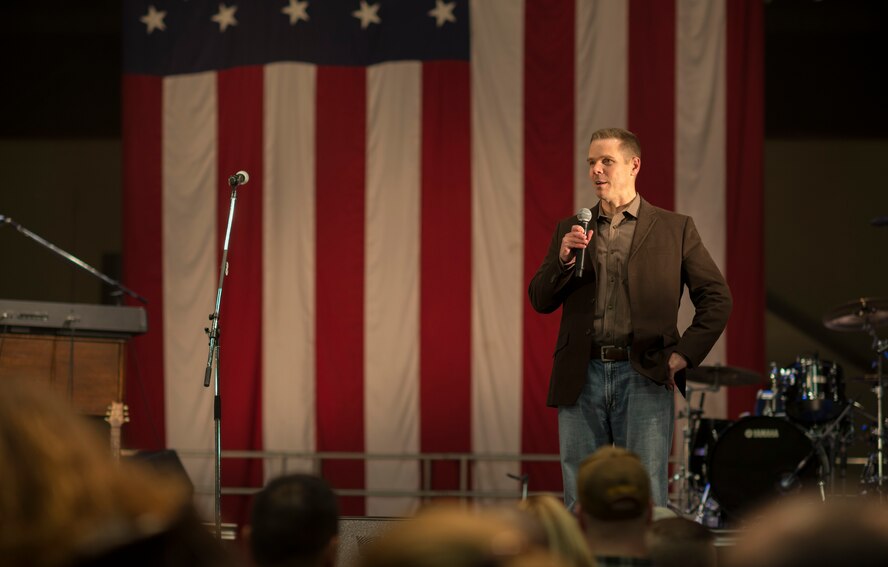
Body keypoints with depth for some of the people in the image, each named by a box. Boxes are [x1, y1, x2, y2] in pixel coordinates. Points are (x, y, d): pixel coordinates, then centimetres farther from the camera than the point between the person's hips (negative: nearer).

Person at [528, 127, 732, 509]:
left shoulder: (674, 229, 6)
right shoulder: (570, 230, 14)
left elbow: (716, 297, 6)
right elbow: (540, 301, 8)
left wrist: (685, 354, -4)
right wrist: (564, 259, -9)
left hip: (644, 377, -3)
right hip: (581, 377, 3)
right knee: (578, 502, 3)